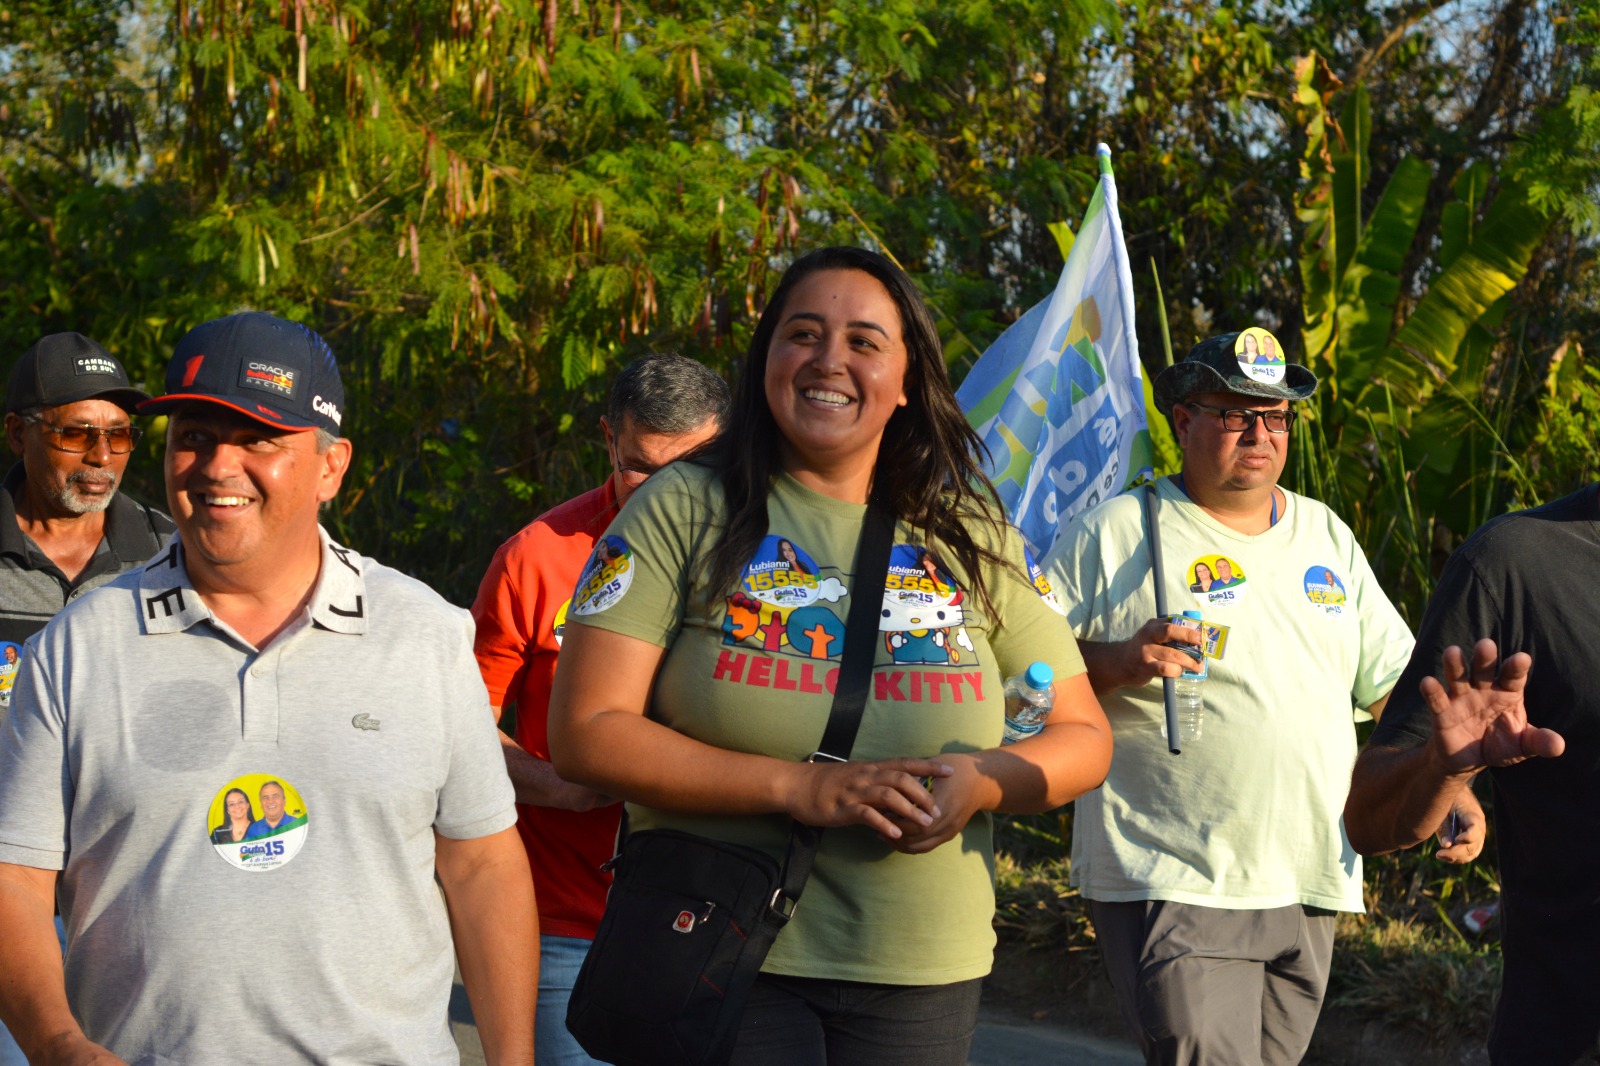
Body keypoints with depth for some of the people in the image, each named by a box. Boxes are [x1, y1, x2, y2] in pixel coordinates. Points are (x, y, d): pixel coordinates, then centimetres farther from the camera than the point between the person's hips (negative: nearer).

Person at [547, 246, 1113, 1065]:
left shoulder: (972, 539, 8)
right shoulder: (687, 510, -2)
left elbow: (1085, 739, 11)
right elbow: (585, 734, -10)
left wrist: (984, 781, -12)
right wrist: (800, 787, -18)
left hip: (918, 982, 3)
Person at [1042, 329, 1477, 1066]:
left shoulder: (1327, 536, 16)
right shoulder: (1112, 534, -1)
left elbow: (1395, 681, 19)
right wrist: (1117, 662, -19)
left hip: (1307, 892, 6)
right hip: (1168, 887, -6)